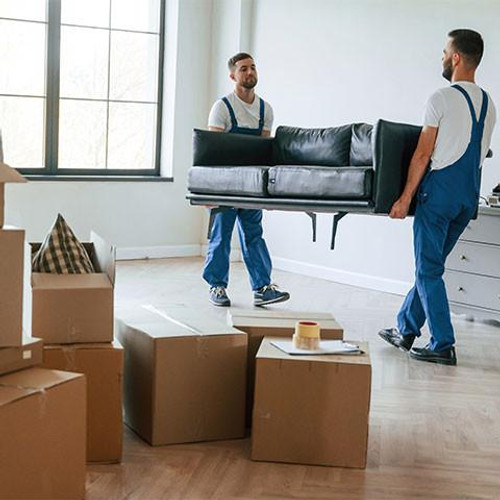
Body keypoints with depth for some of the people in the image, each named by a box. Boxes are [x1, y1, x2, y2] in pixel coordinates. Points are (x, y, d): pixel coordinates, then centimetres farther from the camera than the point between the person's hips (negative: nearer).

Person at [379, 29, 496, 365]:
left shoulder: (442, 99, -12)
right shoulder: (489, 105, 11)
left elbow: (423, 155, -12)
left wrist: (405, 198, -8)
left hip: (439, 193, -8)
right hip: (469, 196, 8)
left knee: (429, 270, -1)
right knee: (429, 265, 16)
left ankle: (443, 345, -2)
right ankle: (406, 330, 26)